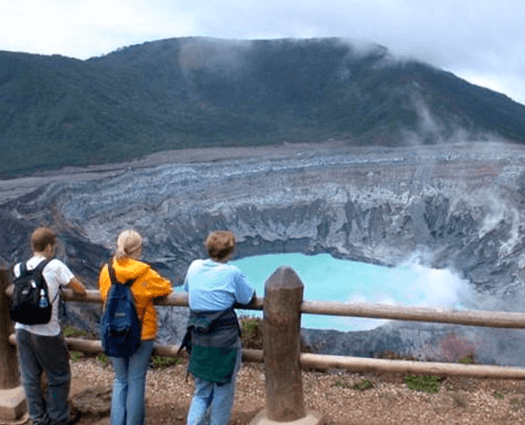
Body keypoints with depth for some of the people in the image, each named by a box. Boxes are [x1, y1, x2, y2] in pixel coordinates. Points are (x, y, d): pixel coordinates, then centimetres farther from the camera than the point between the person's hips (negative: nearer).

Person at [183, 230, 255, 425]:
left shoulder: (194, 267, 2)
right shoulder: (232, 273, -12)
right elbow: (249, 298, -1)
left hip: (199, 341, 5)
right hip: (224, 341, -4)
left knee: (201, 392, 19)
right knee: (223, 393, 13)